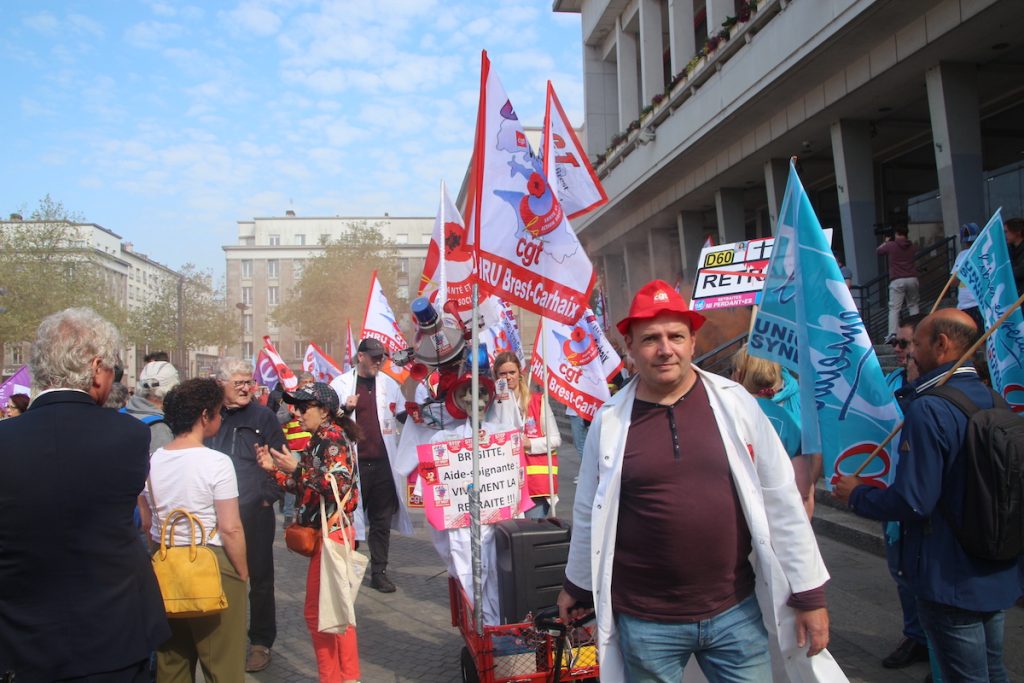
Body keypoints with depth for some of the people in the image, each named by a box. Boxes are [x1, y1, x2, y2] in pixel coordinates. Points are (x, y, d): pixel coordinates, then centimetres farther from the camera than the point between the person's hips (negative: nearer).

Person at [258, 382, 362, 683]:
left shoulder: (333, 438, -14)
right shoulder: (321, 440, 14)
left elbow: (339, 487, -27)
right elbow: (306, 489, 14)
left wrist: (298, 468, -26)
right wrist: (277, 470, 5)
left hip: (331, 532, -10)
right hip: (325, 532, 10)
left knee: (317, 610, -3)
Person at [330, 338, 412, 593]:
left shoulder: (389, 384, 9)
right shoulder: (341, 384, 2)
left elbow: (403, 415, 16)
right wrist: (344, 409, -16)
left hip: (383, 463, 2)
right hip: (352, 463, -2)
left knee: (382, 521, 7)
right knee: (350, 518, 6)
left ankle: (379, 572, 17)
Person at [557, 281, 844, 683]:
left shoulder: (734, 403, -5)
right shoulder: (610, 421, -4)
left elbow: (781, 501, -1)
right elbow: (590, 512, 7)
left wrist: (809, 593, 1)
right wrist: (578, 584, 17)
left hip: (738, 611, 0)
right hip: (645, 621, 0)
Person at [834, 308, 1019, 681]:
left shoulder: (928, 409, -24)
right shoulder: (991, 398, 2)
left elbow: (912, 501, -26)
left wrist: (856, 494, -9)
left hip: (951, 581, -8)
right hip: (998, 574, 8)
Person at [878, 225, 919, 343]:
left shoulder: (891, 245, -1)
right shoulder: (912, 246, 10)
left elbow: (878, 250, 18)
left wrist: (886, 241, 35)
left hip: (897, 280, -3)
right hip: (912, 279, 4)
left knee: (894, 308, -8)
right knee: (913, 305, 16)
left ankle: (892, 333, -21)